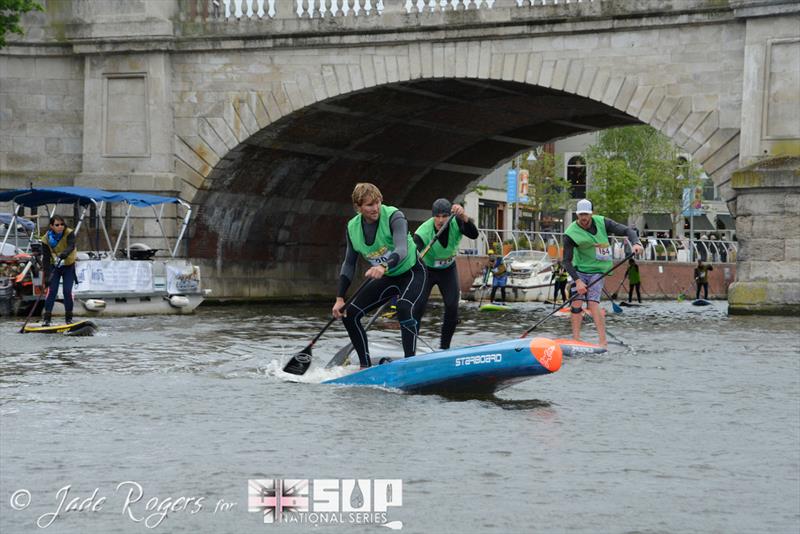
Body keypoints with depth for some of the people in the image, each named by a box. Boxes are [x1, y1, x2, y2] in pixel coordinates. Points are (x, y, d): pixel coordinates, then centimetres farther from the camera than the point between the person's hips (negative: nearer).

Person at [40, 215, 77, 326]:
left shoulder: (69, 233, -18)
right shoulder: (46, 239, -15)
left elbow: (71, 246, -38)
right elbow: (46, 258, -14)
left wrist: (65, 253, -60)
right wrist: (47, 275, -21)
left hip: (68, 266, -1)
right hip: (54, 267, 1)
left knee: (67, 291, -7)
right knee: (51, 291, -9)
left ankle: (68, 318, 7)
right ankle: (46, 318, -4)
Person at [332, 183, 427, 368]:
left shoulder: (394, 217, -24)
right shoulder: (353, 228, -6)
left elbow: (402, 250, -39)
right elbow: (349, 264, 3)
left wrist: (384, 266, -60)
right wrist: (339, 299, -5)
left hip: (412, 272, -6)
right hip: (386, 278, 6)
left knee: (405, 309, -35)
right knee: (349, 315, -2)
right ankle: (365, 366, 7)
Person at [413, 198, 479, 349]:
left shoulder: (456, 223, -24)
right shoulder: (422, 233, -33)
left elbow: (474, 235, -40)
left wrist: (463, 217, -58)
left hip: (448, 269, 3)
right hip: (427, 269, -3)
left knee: (452, 306, -6)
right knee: (418, 306, -16)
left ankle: (444, 347, 10)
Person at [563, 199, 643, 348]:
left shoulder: (602, 223, -8)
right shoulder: (571, 234, -12)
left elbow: (626, 231, -5)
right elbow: (567, 261, -12)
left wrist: (636, 243, -26)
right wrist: (577, 280, -22)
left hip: (597, 270, -1)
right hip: (579, 270, 1)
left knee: (593, 304, -14)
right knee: (576, 303, -6)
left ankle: (603, 341, -12)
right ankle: (576, 338, 5)